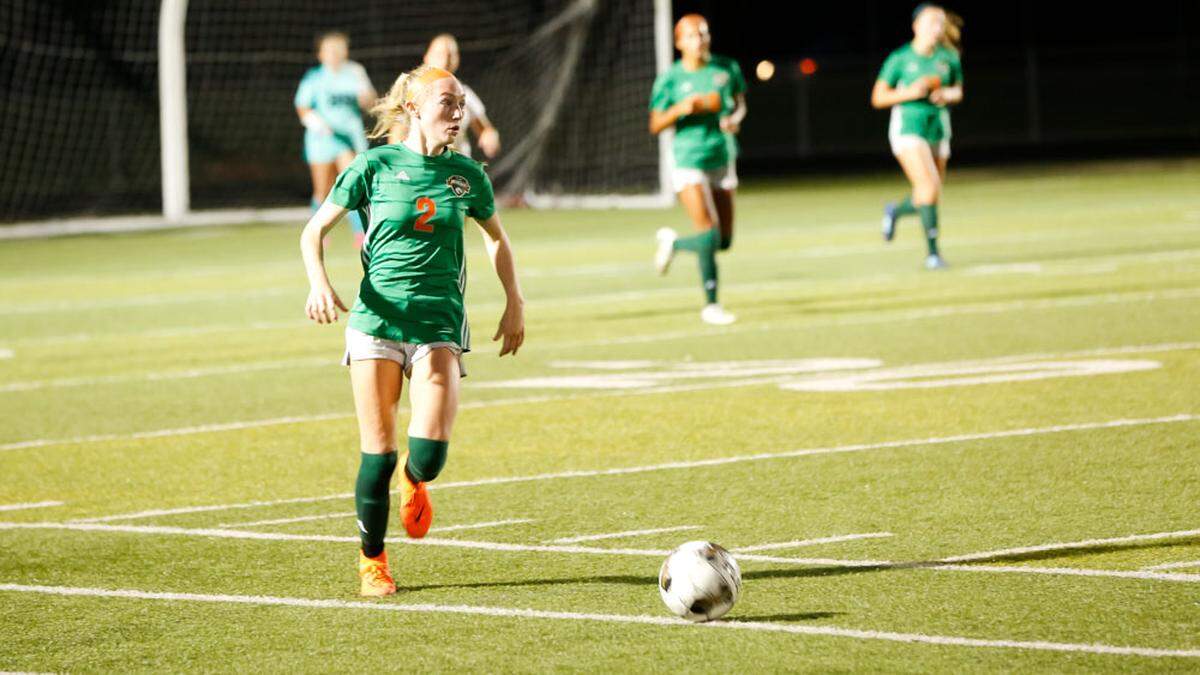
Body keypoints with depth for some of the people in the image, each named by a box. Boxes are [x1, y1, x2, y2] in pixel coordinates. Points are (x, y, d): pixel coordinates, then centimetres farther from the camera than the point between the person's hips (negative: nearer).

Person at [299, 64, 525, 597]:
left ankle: (414, 480, 24)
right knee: (378, 452, -2)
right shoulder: (376, 165, -2)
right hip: (378, 320, -1)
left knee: (429, 452, -14)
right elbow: (314, 231, 3)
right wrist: (319, 283, -14)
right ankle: (371, 559, 18)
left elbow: (496, 238, 24)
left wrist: (514, 304, 17)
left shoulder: (466, 175, 6)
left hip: (439, 323, 1)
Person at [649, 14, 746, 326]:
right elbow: (655, 125, -3)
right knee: (709, 235, -17)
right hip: (689, 162, -5)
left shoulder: (727, 68, 4)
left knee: (724, 241, 7)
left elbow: (740, 102, 18)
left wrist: (735, 118, -5)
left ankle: (672, 242, 36)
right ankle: (710, 305, -2)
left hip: (723, 160, 5)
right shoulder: (670, 79, -5)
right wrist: (681, 109, -21)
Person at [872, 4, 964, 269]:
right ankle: (933, 252, -16)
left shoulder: (949, 58, 3)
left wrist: (947, 95, -7)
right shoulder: (900, 59, -7)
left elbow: (958, 91, 17)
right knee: (929, 187, -21)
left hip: (938, 128, 5)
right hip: (908, 127, -5)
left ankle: (896, 210, 42)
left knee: (929, 196, 9)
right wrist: (911, 92, -19)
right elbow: (878, 98, -4)